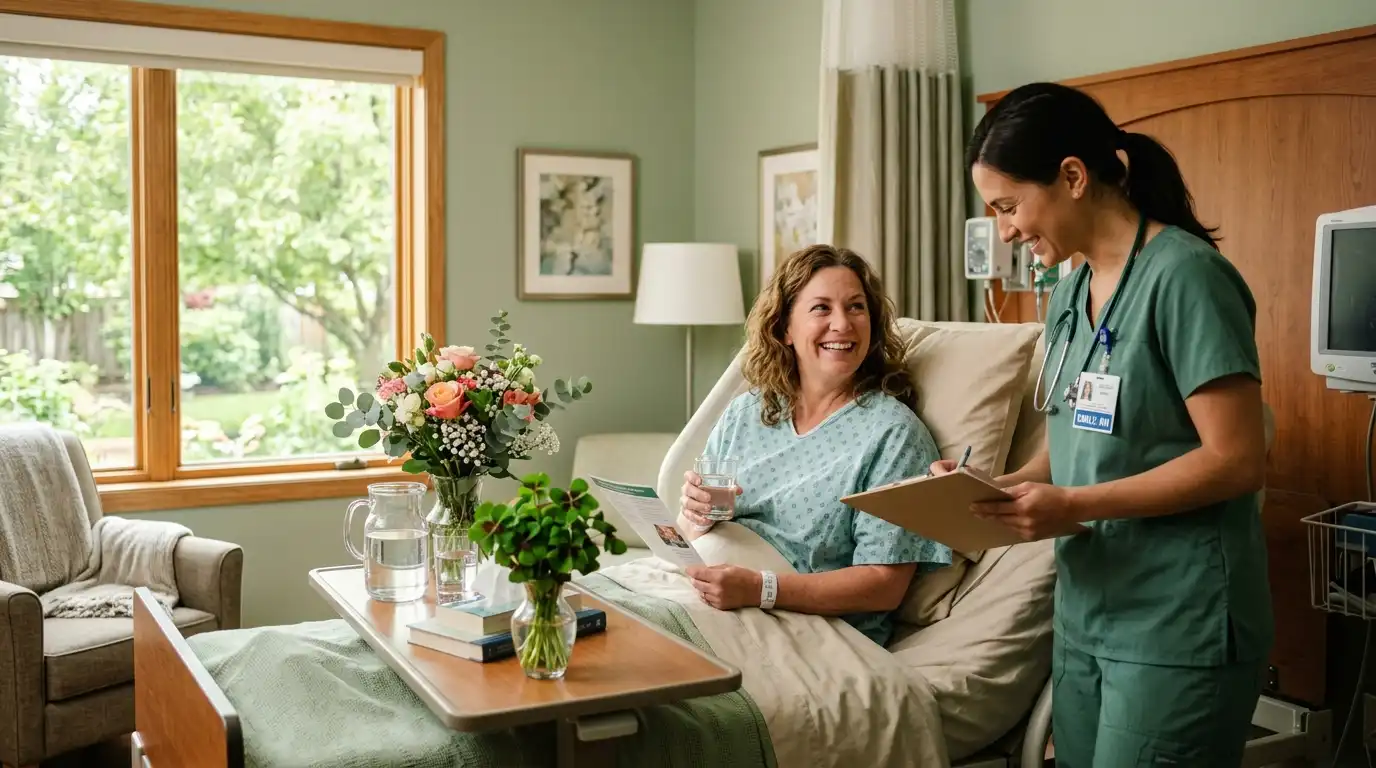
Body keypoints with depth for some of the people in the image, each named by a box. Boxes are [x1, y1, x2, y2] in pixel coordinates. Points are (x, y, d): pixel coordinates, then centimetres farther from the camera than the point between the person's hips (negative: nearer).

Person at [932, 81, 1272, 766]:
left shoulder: (1185, 276, -14)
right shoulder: (1070, 295, 11)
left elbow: (1237, 461, -17)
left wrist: (1075, 505, -21)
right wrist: (998, 485, -2)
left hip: (1177, 626, -7)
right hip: (1086, 609, 7)